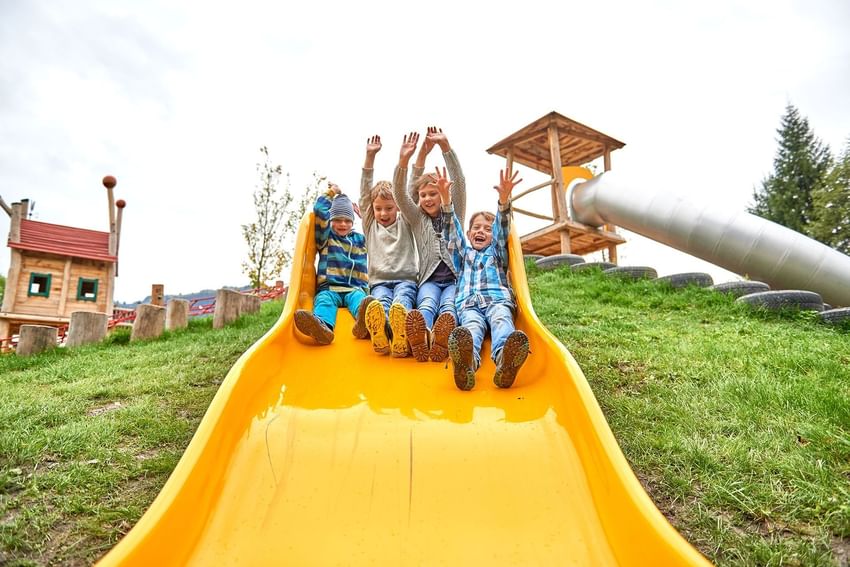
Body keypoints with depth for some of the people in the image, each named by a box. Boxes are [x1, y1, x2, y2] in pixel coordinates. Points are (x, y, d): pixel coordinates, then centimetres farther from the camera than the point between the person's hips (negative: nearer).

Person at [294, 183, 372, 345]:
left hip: (354, 289, 1)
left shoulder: (360, 239, 26)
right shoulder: (326, 237, 18)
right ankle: (322, 326, -69)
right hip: (329, 288, -1)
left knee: (358, 297, -33)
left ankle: (364, 321, -70)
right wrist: (331, 192, 19)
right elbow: (320, 212, 6)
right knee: (324, 299, -34)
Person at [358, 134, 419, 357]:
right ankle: (380, 333, -66)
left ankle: (402, 335, -65)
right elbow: (365, 193, 11)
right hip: (379, 281, 1)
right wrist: (370, 157, 3)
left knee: (402, 300, -36)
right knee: (381, 301, -35)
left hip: (406, 279, 0)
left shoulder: (406, 223, 18)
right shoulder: (370, 225, 20)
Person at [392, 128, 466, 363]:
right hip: (430, 280, 0)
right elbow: (400, 195, 1)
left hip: (455, 279, 0)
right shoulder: (417, 219, 18)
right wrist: (403, 161, -15)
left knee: (449, 305, -34)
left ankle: (442, 338, -66)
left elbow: (459, 183, 1)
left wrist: (446, 147, -11)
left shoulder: (455, 214, 16)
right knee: (426, 303, -35)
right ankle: (422, 337, -67)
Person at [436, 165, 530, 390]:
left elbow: (502, 228, 13)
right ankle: (467, 363, -68)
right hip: (468, 304, 0)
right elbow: (452, 229, 18)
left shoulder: (497, 252, 32)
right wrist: (445, 197, 1)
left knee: (502, 322, -34)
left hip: (498, 299, 0)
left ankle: (505, 362, -67)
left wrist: (504, 198, -7)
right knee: (471, 325, -34)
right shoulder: (463, 253, 33)